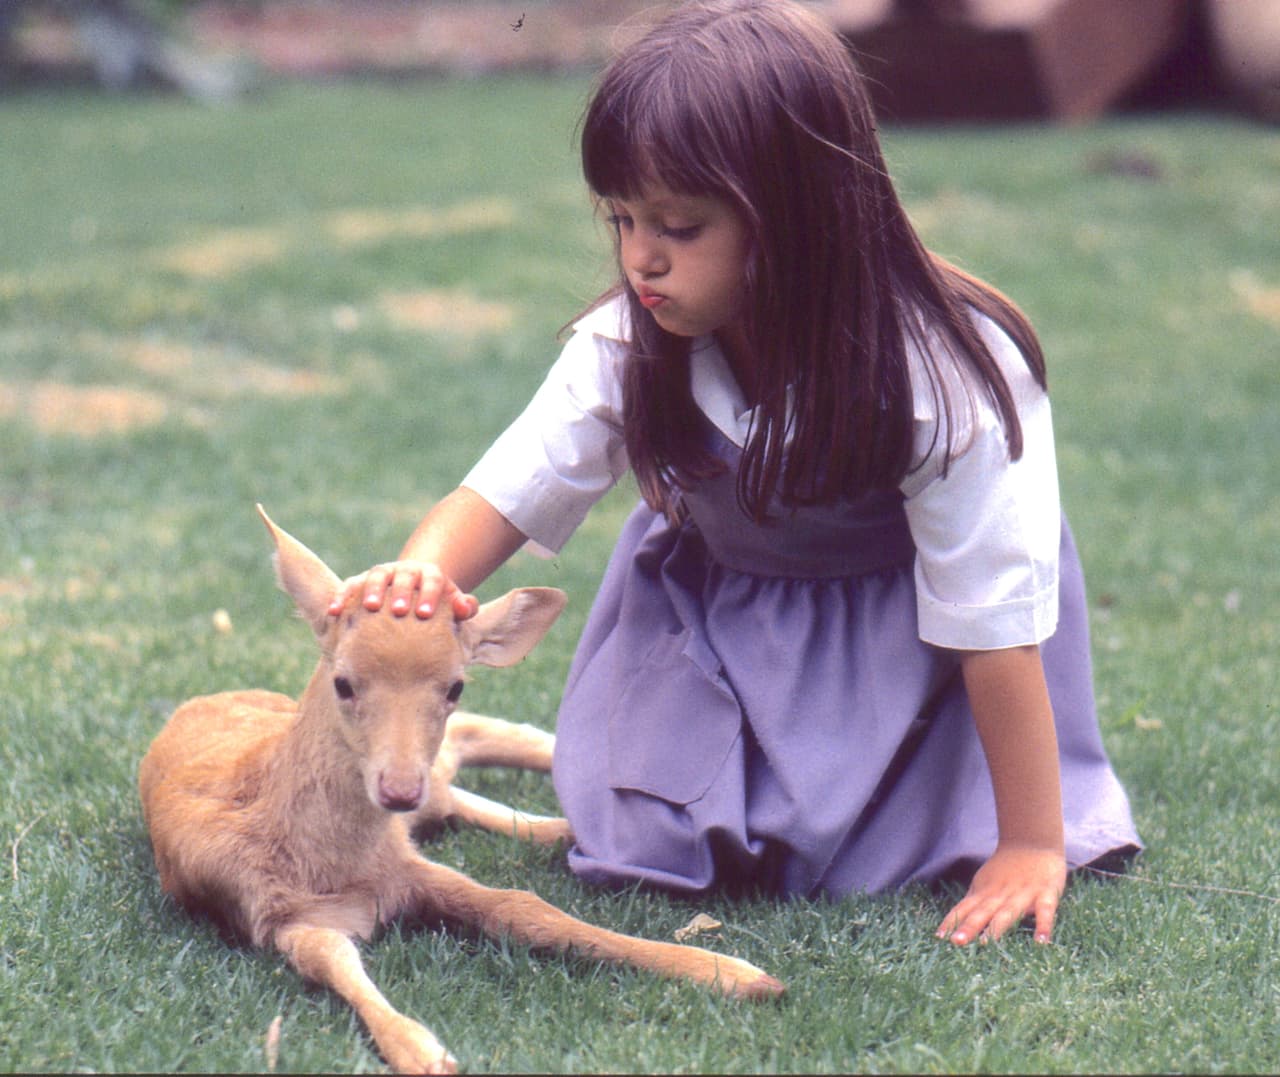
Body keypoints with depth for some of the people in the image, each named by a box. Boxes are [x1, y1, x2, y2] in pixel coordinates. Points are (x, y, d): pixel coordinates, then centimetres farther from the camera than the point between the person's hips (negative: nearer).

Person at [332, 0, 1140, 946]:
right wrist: (426, 572, -46)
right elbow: (507, 492, -21)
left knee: (851, 858, -11)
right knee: (649, 849, -5)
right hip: (714, 598, 3)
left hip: (896, 625, -3)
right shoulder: (629, 350, -25)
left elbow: (995, 628, -28)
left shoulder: (943, 381, -34)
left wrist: (1032, 844, -23)